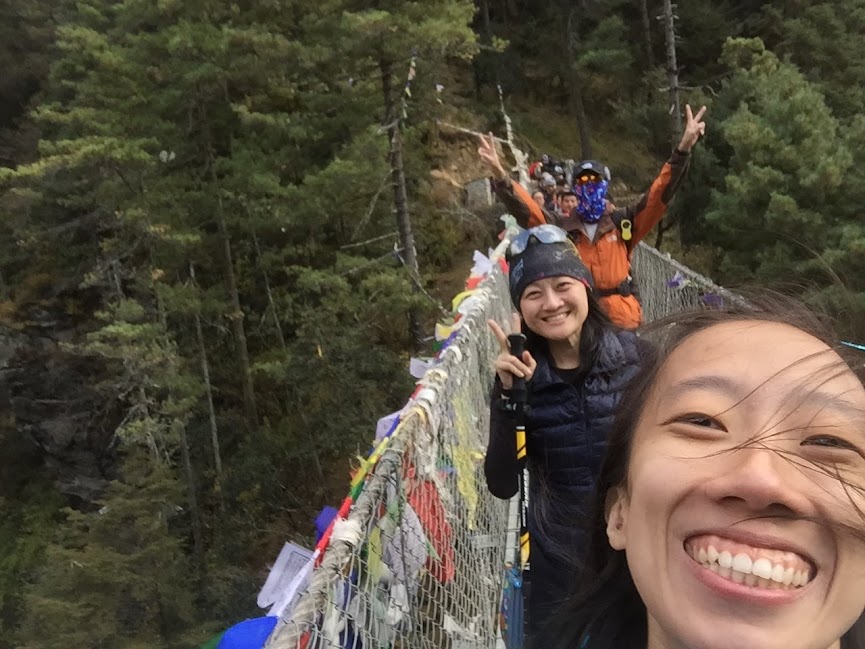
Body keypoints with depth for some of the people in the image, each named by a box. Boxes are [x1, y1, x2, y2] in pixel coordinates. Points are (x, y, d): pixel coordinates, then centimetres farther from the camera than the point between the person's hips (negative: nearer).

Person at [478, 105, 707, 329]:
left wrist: (683, 150, -17)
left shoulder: (622, 222, 2)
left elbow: (659, 194, -5)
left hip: (623, 316, 1)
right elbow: (526, 209, -11)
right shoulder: (561, 226, 0)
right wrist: (501, 177, -28)